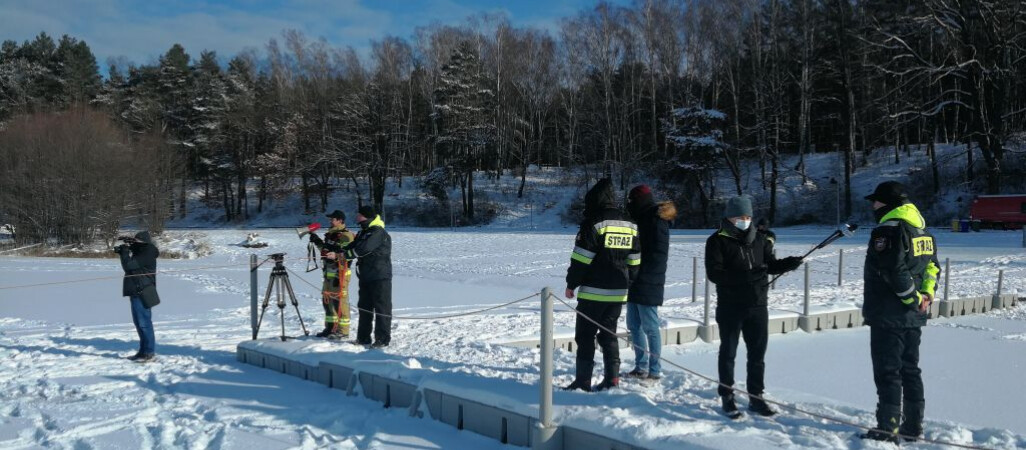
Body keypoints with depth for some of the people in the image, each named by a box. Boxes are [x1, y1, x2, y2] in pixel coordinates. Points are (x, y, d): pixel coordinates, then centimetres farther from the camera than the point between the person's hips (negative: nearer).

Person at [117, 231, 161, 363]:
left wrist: (125, 251, -8)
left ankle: (149, 352, -4)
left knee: (144, 322, -8)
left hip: (142, 294, -11)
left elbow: (128, 265, -23)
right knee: (139, 322, 16)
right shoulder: (141, 252, 13)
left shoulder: (146, 255, -18)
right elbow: (131, 265, 27)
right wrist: (123, 251, 11)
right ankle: (144, 351, 23)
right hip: (138, 292, 11)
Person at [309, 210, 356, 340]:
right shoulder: (330, 234, 18)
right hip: (328, 272, 10)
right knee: (327, 300, 15)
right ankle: (330, 327, 26)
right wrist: (318, 242, 17)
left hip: (340, 273, -10)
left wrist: (336, 256, -36)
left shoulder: (346, 236, -12)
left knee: (339, 301, -9)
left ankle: (343, 331, -3)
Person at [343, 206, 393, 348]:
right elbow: (352, 247, 13)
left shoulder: (378, 232, -15)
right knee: (364, 307, 13)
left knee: (382, 308, -4)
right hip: (366, 276, 10)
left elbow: (363, 249, -24)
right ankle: (363, 338, 22)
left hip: (380, 277, -10)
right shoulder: (363, 232, 16)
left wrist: (344, 254, -15)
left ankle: (382, 339, 0)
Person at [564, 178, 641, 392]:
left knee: (585, 335, 2)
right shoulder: (630, 226, 10)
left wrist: (571, 284, -1)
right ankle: (612, 377, 12)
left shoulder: (593, 223, -11)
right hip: (618, 293, 6)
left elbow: (581, 258, -11)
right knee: (609, 334, 15)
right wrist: (626, 285, 20)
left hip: (593, 292, -6)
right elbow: (634, 262, 13)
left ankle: (583, 380, 2)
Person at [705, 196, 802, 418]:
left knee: (757, 353, 11)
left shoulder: (759, 238, 8)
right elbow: (713, 273, -17)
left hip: (757, 305, 5)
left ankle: (755, 397, 23)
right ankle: (727, 398, 19)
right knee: (728, 353, 8)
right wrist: (743, 276, -30)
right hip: (730, 307, -4)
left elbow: (771, 264, 11)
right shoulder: (717, 241, -8)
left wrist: (787, 264, -11)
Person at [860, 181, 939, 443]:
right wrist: (926, 294, 5)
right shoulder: (922, 230, 14)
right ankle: (913, 426, 22)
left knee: (887, 372, -3)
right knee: (910, 370, 16)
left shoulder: (887, 230, -16)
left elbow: (895, 271, -25)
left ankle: (888, 429, 0)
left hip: (888, 316, -9)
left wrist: (914, 297, -14)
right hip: (914, 317, 9)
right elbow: (932, 266, 15)